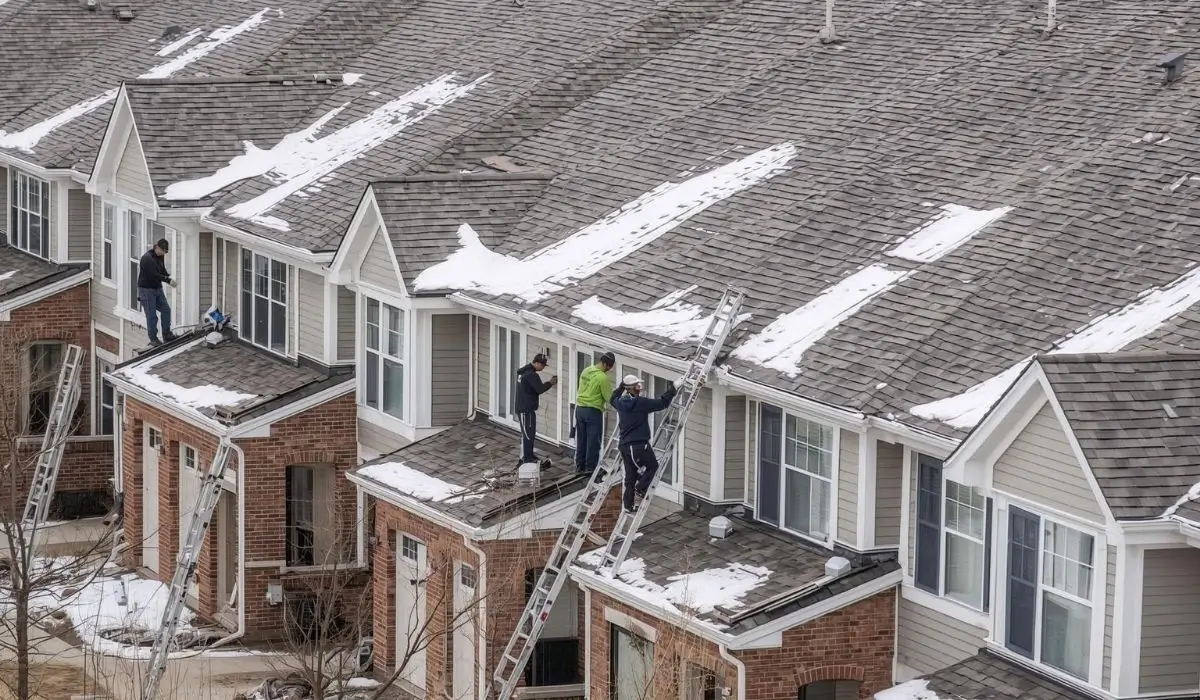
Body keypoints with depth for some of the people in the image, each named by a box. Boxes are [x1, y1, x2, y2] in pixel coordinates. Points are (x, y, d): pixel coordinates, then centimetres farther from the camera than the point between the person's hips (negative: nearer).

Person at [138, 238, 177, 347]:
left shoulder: (160, 257, 9)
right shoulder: (147, 258, -19)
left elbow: (163, 272, 13)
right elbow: (153, 275, -26)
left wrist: (169, 278, -9)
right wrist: (168, 280, -25)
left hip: (157, 288, 8)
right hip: (146, 289, -8)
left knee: (166, 309, 4)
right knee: (151, 315, -4)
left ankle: (166, 335, 12)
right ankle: (153, 339, 3)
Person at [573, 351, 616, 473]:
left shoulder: (586, 371, 5)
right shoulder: (603, 378, -18)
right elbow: (609, 397, -13)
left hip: (580, 408, 7)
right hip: (593, 411, -7)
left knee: (581, 440, 16)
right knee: (593, 441, 3)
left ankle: (580, 466, 23)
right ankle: (590, 467, 7)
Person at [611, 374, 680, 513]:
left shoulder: (621, 403, 7)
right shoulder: (641, 403, -12)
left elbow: (613, 399, 33)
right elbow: (662, 403, -11)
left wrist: (622, 386, 43)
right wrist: (674, 388, -2)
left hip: (624, 446, 6)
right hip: (639, 445, -6)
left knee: (630, 475, 13)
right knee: (652, 466, 14)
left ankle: (628, 505, 13)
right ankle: (639, 491, -1)